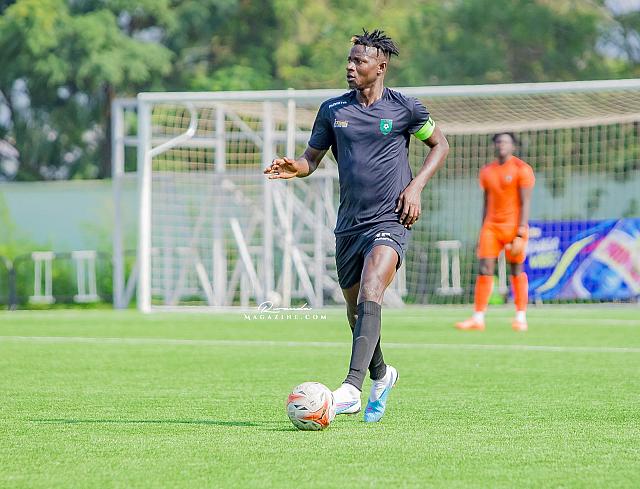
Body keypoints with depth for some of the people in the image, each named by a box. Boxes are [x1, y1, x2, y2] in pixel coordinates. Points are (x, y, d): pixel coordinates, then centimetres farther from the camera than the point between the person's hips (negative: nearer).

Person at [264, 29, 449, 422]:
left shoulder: (403, 108, -2)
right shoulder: (333, 110, 7)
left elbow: (440, 144, 12)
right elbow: (313, 158, 13)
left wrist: (416, 186, -3)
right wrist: (294, 167, -11)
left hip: (390, 222, -5)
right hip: (349, 224, 5)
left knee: (369, 296, -25)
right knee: (356, 311, 14)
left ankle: (352, 388, -34)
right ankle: (381, 375, 41)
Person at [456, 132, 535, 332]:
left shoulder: (522, 170, -4)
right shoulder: (487, 172, 13)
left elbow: (525, 204, -9)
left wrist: (520, 235, -16)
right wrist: (482, 233, 14)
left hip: (513, 227, -4)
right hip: (491, 226, 4)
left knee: (516, 271, 1)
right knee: (485, 270, -6)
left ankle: (521, 318, 9)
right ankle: (478, 319, -7)